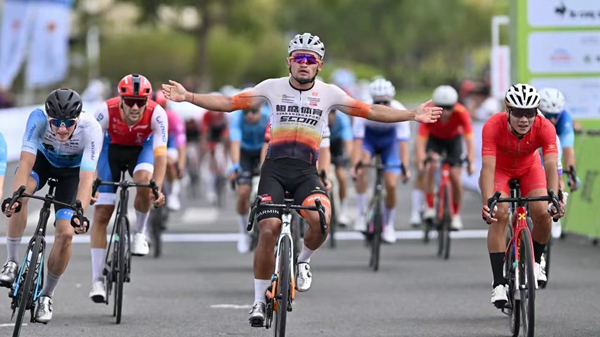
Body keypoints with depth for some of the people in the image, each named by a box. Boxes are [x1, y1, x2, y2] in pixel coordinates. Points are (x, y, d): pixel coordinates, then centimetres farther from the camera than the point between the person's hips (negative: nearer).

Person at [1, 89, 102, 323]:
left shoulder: (90, 128, -37)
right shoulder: (38, 118, -36)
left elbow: (86, 178, -42)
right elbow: (26, 162, -42)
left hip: (72, 169, 0)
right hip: (42, 158, 0)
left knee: (65, 233, -15)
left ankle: (46, 296, 7)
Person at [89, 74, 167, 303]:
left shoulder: (157, 114, -33)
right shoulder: (106, 111, -33)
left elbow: (160, 154, -35)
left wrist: (158, 188, -48)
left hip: (142, 148, 0)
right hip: (113, 148, 0)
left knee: (144, 181, -34)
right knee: (102, 213, -8)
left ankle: (139, 232, -4)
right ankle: (97, 281, -3)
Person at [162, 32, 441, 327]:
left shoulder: (329, 93, 6)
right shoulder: (272, 87, 5)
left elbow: (371, 112, 7)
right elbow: (229, 103, 4)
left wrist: (412, 115, 0)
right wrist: (187, 97, -5)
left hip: (306, 172, 0)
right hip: (274, 169, 0)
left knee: (320, 218, -30)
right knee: (269, 230, -17)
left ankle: (303, 261, 3)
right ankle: (259, 300, 0)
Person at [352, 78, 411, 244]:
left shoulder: (399, 111, -31)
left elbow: (403, 142, -34)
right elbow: (357, 140, -36)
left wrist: (405, 167, -43)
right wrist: (355, 165, -46)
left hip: (389, 141, 1)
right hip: (369, 138, -1)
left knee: (391, 185, -9)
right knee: (361, 169, -32)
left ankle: (389, 225, 14)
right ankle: (361, 213, -19)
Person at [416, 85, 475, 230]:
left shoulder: (461, 113, -36)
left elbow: (469, 139, -38)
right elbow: (421, 140, -39)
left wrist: (471, 162, -50)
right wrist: (421, 162, -52)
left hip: (454, 139, 0)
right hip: (434, 138, 0)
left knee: (455, 177, -9)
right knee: (431, 166, -29)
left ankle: (456, 214, 13)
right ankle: (429, 207, -19)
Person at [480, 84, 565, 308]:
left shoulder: (545, 128, -32)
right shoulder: (493, 126, -36)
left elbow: (551, 165, -40)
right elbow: (488, 166, -42)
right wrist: (487, 203, -55)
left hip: (529, 168, 2)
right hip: (499, 169, -2)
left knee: (542, 213, -21)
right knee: (499, 214, -24)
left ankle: (535, 262, 9)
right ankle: (498, 283, -21)